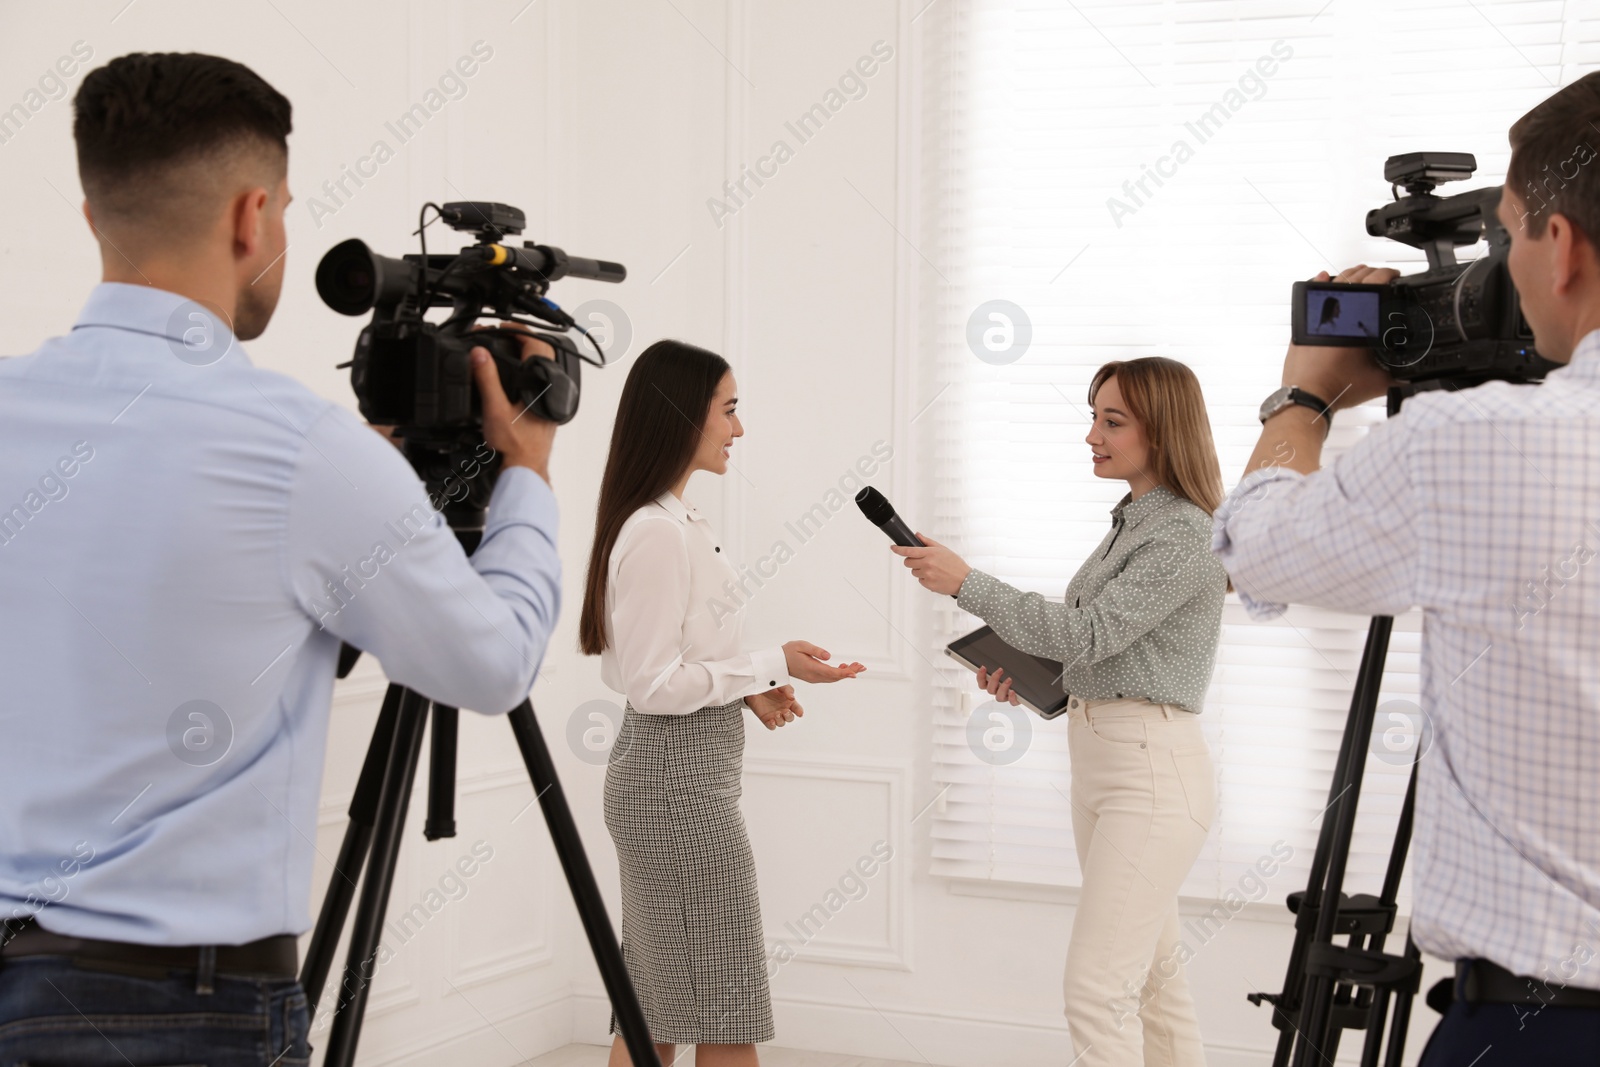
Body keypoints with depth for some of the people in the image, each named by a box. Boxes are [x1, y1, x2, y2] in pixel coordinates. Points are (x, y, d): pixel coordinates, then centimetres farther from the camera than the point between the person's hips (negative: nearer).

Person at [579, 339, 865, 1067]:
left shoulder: (677, 523, 13)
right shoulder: (658, 532, -18)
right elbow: (651, 684, -19)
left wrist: (747, 686, 9)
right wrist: (770, 666, -16)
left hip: (659, 779, 10)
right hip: (679, 778, -10)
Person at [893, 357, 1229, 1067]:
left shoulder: (1184, 535, -13)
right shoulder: (1131, 522, 17)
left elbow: (1088, 634, -19)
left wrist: (966, 583, -17)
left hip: (1152, 768, -10)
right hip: (1098, 760, 10)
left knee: (1096, 988, -14)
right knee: (1150, 976, 15)